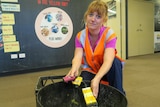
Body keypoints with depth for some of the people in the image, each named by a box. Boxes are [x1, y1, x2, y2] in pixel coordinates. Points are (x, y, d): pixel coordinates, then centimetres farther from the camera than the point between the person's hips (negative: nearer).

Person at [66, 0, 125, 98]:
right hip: (90, 70, 1)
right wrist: (74, 69, -50)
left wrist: (97, 79, -52)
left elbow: (108, 61, -34)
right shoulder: (80, 36, -11)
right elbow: (77, 57, -25)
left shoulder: (109, 34, -20)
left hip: (106, 70, -1)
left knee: (115, 61, -33)